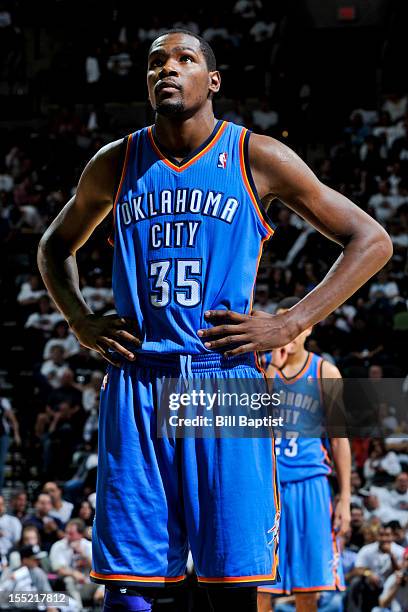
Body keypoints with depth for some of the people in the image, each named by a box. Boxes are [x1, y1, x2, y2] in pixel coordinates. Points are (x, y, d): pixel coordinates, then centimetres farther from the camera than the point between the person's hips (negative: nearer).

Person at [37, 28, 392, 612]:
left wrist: (291, 324, -5)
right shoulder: (116, 164, 11)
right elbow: (55, 245, 29)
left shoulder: (256, 158, 2)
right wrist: (80, 320, 10)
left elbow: (371, 241, 4)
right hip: (135, 385, 2)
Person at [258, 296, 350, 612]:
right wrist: (274, 368, -14)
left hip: (309, 482, 0)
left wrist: (345, 499, -1)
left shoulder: (325, 372, 3)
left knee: (308, 580, 1)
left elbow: (339, 438, 4)